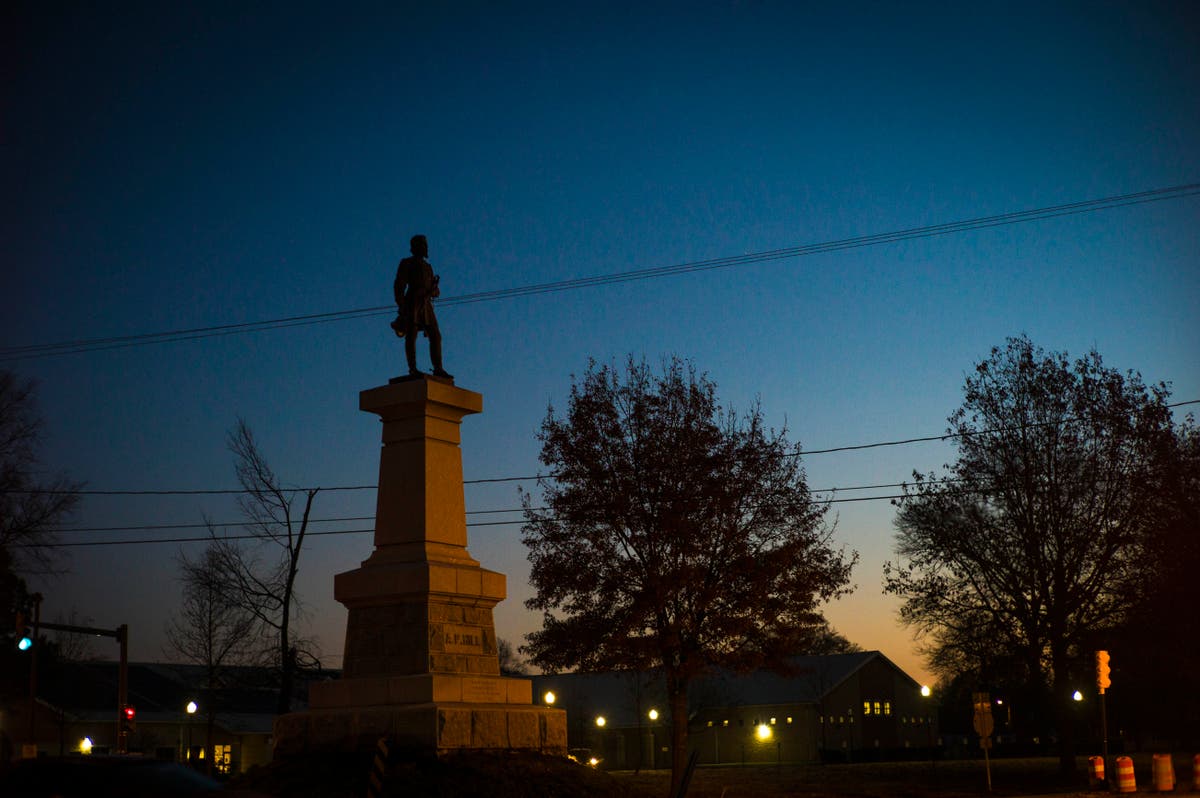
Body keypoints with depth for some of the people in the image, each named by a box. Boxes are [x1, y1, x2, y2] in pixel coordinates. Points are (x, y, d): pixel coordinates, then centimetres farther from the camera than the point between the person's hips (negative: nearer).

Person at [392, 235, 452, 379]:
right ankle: (413, 370, -16)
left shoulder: (428, 267, 25)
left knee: (435, 336, -4)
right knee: (411, 336, -11)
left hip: (426, 305, 6)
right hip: (412, 302, -6)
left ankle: (438, 369, -7)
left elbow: (436, 291, 22)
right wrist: (401, 306, -13)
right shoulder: (406, 263, 7)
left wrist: (434, 291, -4)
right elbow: (399, 286, -2)